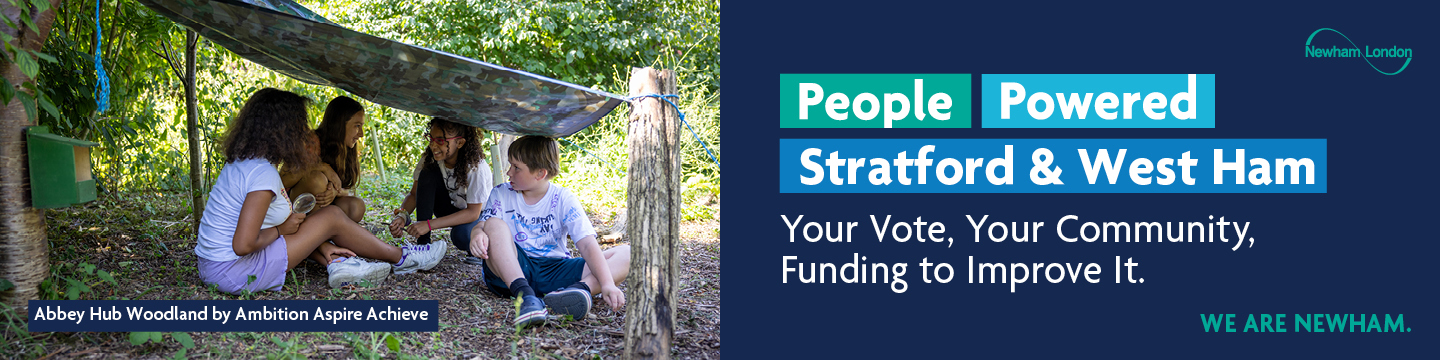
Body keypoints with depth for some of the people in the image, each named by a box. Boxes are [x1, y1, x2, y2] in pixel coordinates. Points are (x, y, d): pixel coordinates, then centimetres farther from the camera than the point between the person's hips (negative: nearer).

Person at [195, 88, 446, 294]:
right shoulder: (263, 173, -21)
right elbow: (243, 245, -29)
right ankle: (401, 259, 14)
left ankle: (337, 264, 6)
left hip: (209, 266, 9)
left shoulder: (241, 163, 8)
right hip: (233, 272, -9)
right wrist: (281, 230, -10)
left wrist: (321, 246, 8)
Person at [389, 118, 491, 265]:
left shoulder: (477, 166, -30)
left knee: (462, 235, -38)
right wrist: (402, 215, -32)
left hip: (479, 215, -5)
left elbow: (473, 212, -30)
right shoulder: (430, 159, -15)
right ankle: (423, 243, -19)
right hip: (451, 211, 5)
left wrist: (429, 224, -39)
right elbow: (414, 194, -9)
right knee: (428, 174, -21)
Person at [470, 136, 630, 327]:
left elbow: (587, 244, -12)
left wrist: (607, 284, -27)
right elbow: (483, 226, -6)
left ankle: (580, 287, -48)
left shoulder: (563, 199, -1)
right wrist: (477, 235, -33)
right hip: (513, 271, 0)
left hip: (555, 272, 0)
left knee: (627, 254, -16)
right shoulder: (501, 194, 6)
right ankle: (526, 297, -47)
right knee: (495, 224, -27)